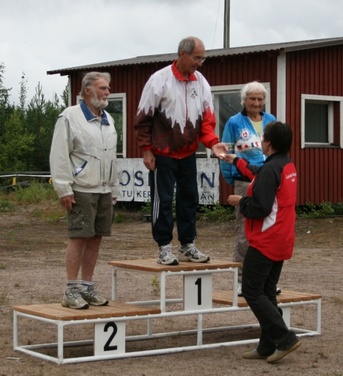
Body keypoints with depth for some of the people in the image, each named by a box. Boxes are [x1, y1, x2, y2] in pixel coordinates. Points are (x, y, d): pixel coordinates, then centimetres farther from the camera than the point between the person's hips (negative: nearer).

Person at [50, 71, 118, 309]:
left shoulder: (108, 120, 16)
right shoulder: (70, 117, -5)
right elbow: (59, 156, -10)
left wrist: (113, 189, 18)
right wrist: (64, 189, -14)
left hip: (104, 191, 7)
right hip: (82, 190, -7)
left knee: (95, 239, 8)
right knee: (78, 238, -7)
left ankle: (87, 287, 15)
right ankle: (71, 291, -3)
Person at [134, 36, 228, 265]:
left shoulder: (201, 83, 3)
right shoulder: (160, 80, -11)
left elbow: (207, 118, 3)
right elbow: (144, 118, -8)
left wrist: (213, 143, -14)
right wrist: (146, 150, -10)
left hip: (188, 154, 5)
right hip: (163, 153, -5)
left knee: (189, 199, 9)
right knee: (163, 201, 0)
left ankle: (188, 246, 19)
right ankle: (165, 248, 7)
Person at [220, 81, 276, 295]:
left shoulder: (271, 121, 9)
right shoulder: (235, 123, -1)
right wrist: (231, 180, 2)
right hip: (245, 183, -4)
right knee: (244, 233, -1)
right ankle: (241, 280, 6)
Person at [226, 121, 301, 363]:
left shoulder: (271, 169, -20)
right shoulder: (288, 166, 10)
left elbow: (259, 208, -25)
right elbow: (258, 176, 28)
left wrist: (240, 201, -7)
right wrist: (236, 160, 38)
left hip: (265, 242, -9)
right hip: (282, 242, 9)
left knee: (252, 292, -2)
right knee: (267, 292, 13)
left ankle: (285, 339, -7)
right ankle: (267, 347, 14)